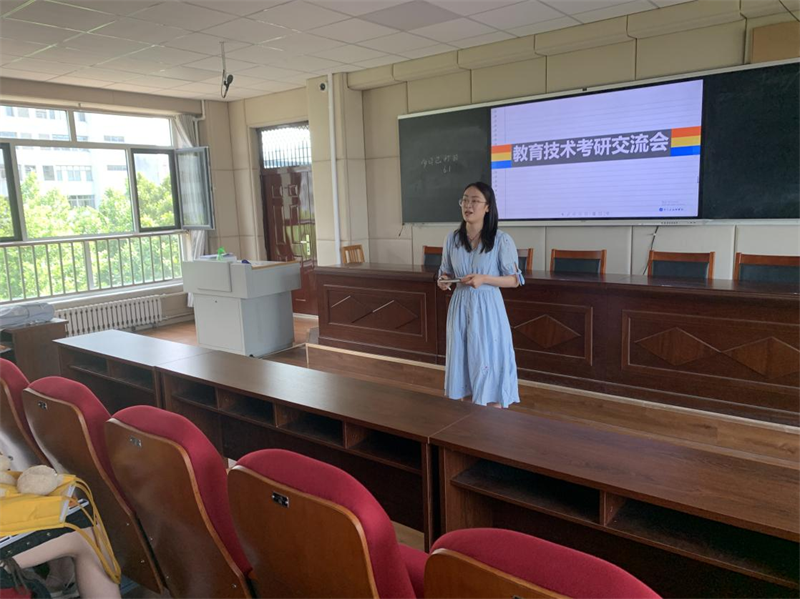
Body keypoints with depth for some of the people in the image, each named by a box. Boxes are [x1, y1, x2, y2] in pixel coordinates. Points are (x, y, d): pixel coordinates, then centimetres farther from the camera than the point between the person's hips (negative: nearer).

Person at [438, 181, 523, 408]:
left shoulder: (502, 240, -9)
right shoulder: (452, 239, 3)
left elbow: (515, 280, -5)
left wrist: (484, 279, -20)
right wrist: (443, 281, -9)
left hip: (487, 309, -4)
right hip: (460, 308, 4)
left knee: (489, 366, 0)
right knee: (464, 365, 10)